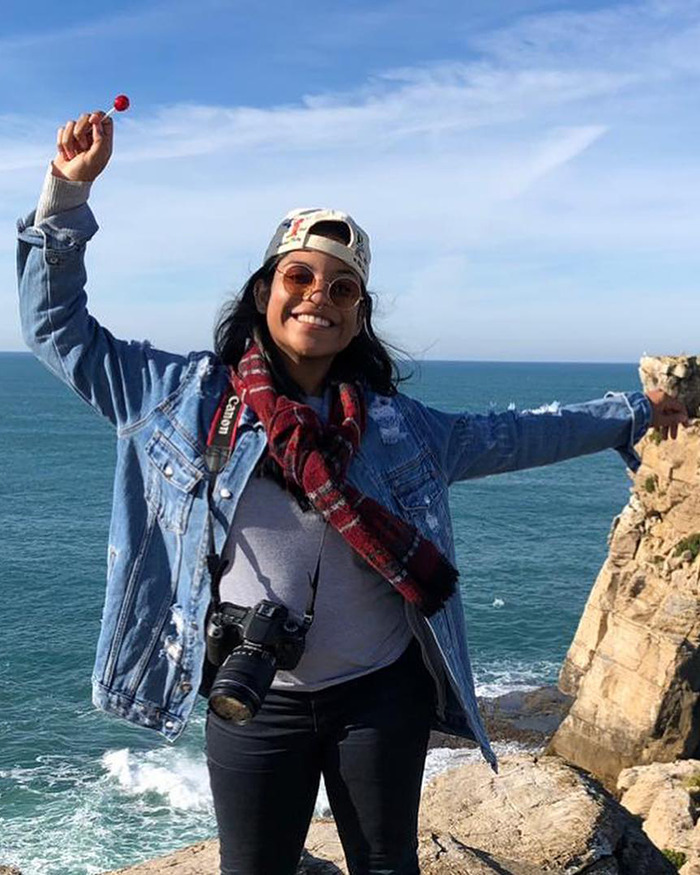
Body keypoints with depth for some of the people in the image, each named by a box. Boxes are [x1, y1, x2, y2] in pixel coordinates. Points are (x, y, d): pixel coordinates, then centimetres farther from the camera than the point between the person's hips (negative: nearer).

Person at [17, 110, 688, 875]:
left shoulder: (394, 425, 1)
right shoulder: (189, 396, -3)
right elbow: (59, 329, 2)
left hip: (381, 696, 2)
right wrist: (67, 195, -7)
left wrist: (634, 412, 19)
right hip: (252, 704, -1)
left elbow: (515, 436, 13)